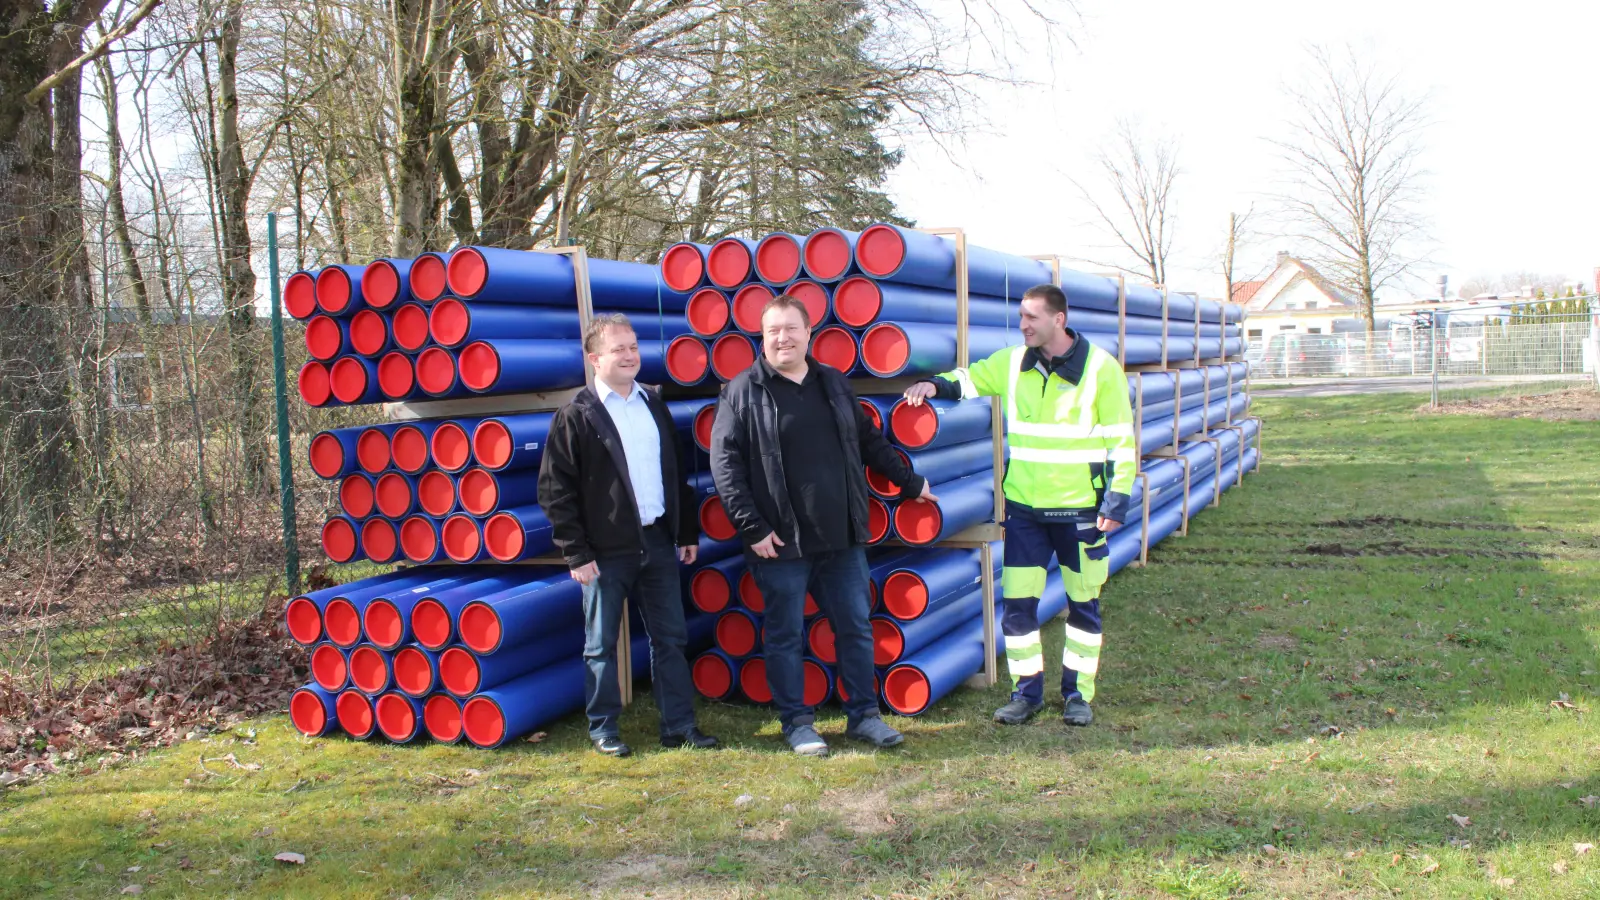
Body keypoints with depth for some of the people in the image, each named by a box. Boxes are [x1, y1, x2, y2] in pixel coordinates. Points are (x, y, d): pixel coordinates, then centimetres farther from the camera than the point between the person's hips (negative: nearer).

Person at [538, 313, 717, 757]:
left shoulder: (653, 404, 12)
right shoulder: (576, 416, -6)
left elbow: (677, 472, 18)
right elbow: (555, 490, -9)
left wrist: (688, 531, 14)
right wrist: (577, 552, -12)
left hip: (657, 542, 5)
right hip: (606, 550, -5)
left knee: (670, 637, 9)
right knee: (601, 645, 6)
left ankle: (679, 724, 19)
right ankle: (603, 729, 20)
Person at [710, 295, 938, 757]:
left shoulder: (834, 383, 11)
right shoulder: (743, 391, -4)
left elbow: (870, 441, 21)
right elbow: (724, 464, -8)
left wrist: (910, 482, 25)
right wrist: (752, 528, -13)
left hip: (842, 537, 4)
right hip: (782, 542, -4)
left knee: (856, 628, 11)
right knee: (786, 636, 6)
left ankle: (863, 714, 25)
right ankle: (797, 723, 20)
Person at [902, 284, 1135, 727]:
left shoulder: (1101, 369, -9)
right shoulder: (1012, 363, 1)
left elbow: (1121, 440, -6)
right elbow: (969, 378, 16)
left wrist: (1117, 500, -10)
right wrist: (935, 385, -4)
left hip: (1080, 508, -3)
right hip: (1024, 507, 3)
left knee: (1083, 604, 10)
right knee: (1017, 603, 3)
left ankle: (1078, 694, 25)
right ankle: (1026, 692, 19)